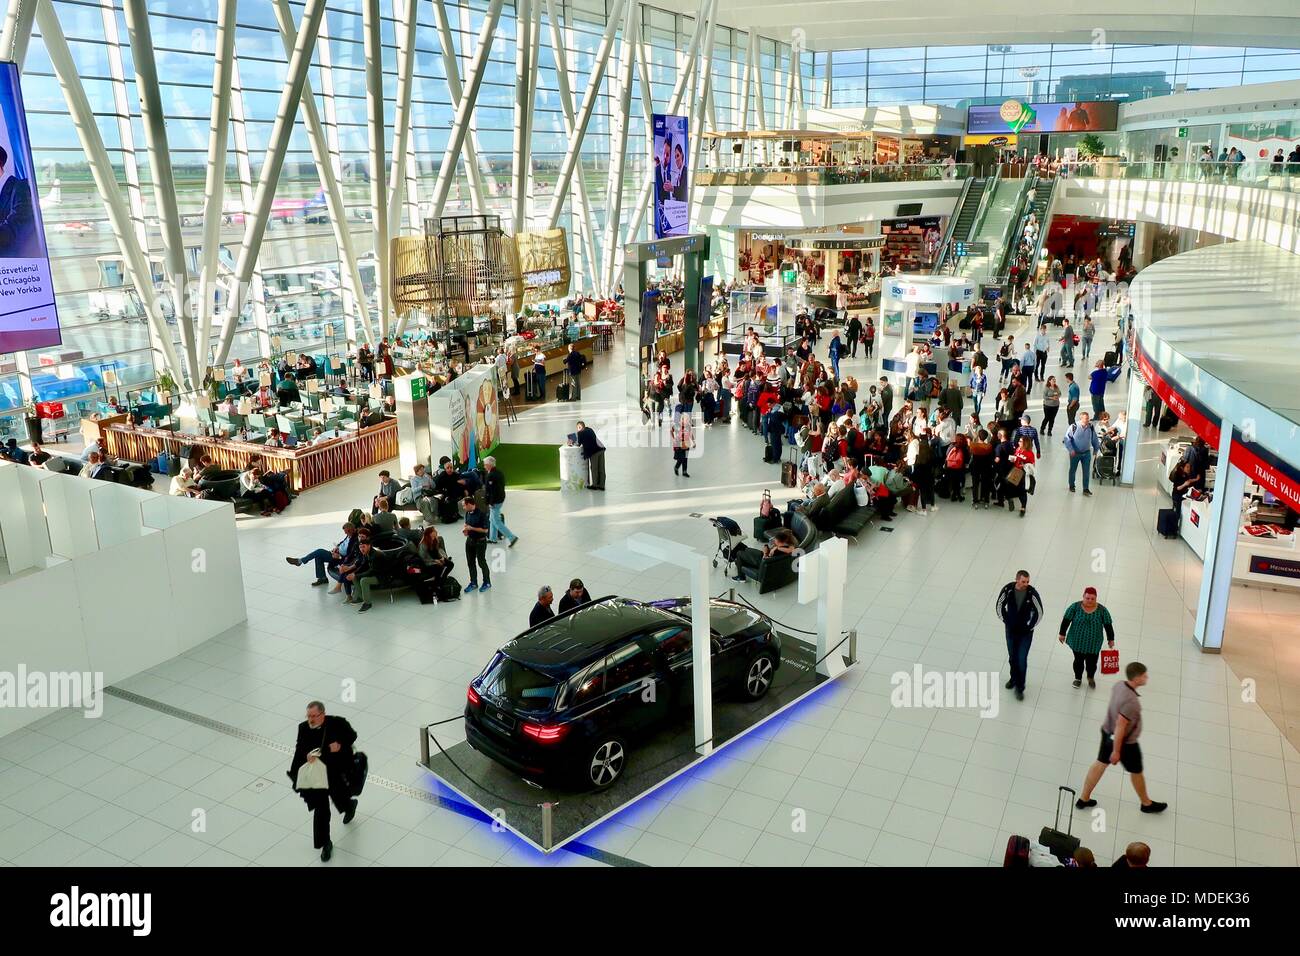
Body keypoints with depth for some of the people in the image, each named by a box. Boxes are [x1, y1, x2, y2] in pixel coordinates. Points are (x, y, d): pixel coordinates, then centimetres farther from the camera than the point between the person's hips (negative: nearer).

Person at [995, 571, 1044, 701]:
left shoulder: (1032, 593, -22)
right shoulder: (1007, 590, -18)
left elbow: (1039, 612, -7)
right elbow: (999, 605, 0)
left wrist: (1030, 626, -4)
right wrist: (1005, 621, 1)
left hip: (1025, 632, -2)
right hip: (1011, 630, 2)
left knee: (1022, 660, -1)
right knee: (1012, 657, 19)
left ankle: (1019, 687, 16)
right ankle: (1014, 678, 45)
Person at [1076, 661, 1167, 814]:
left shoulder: (1119, 685, -11)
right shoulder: (1131, 701, -36)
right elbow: (1120, 727, -30)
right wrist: (1116, 751, -20)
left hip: (1108, 732, 7)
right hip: (1125, 742, -7)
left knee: (1101, 764, 19)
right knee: (1136, 772, 18)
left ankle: (1083, 799, 29)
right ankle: (1147, 804, 43)